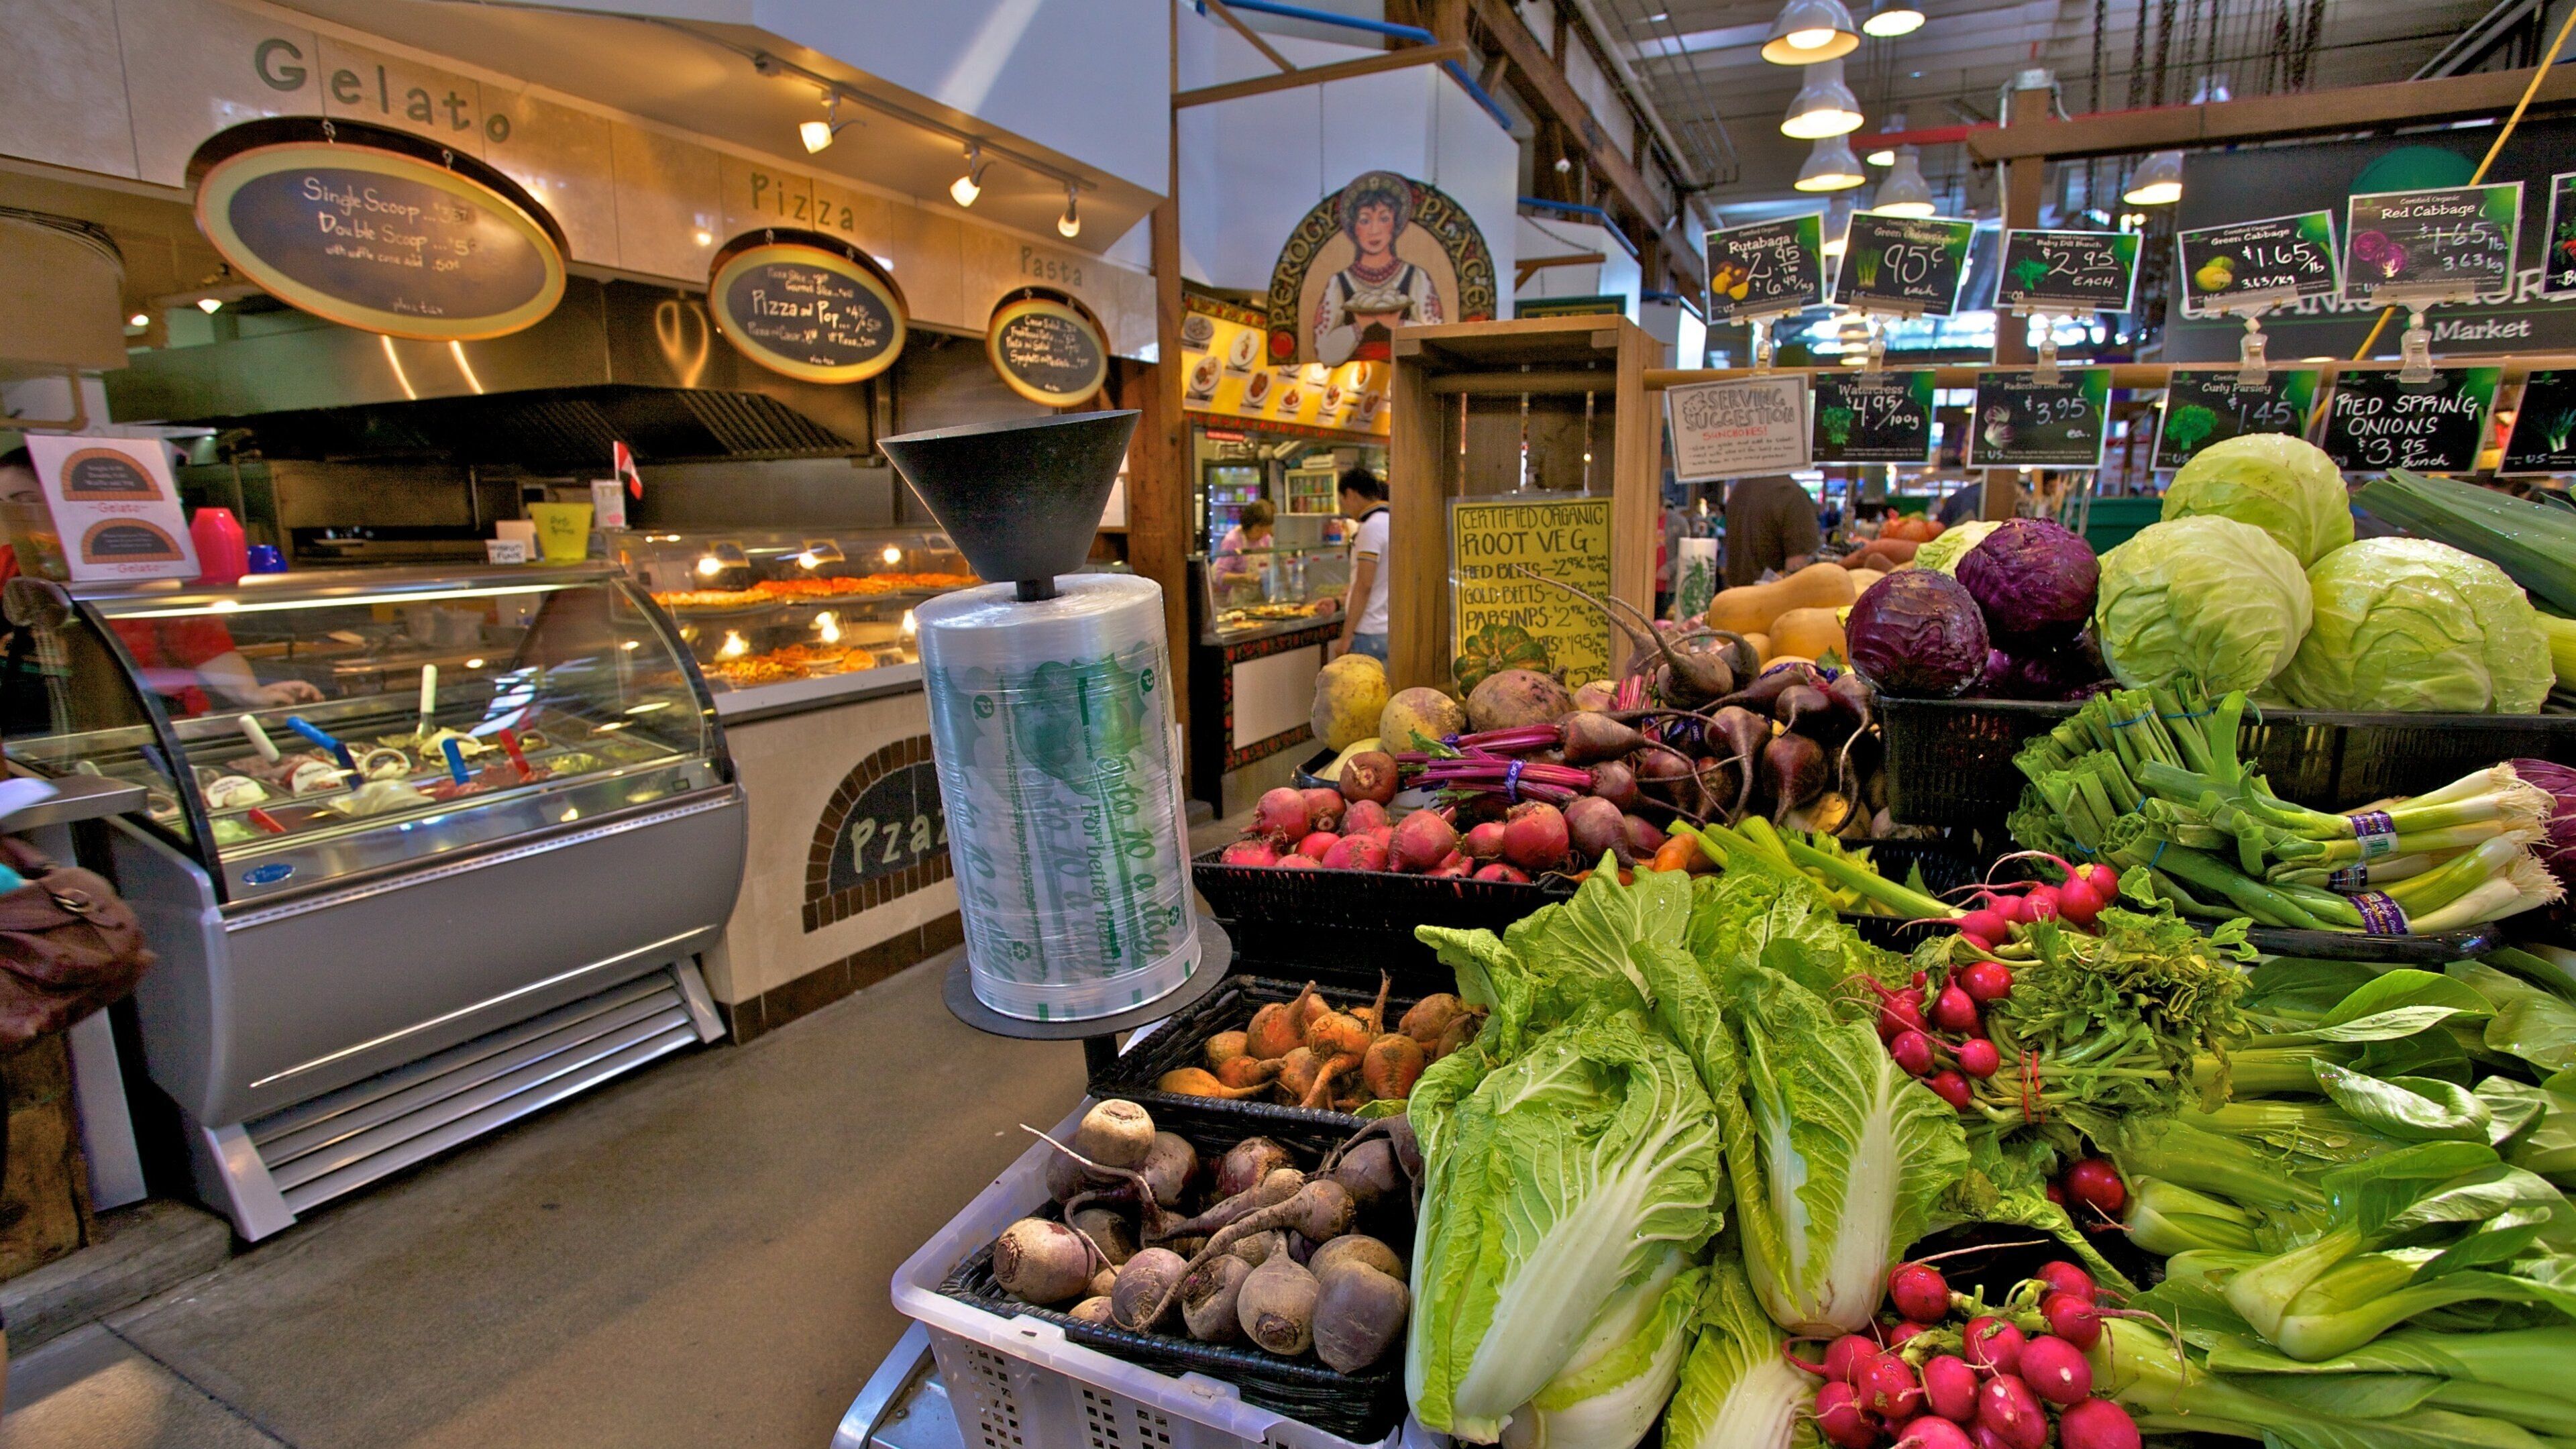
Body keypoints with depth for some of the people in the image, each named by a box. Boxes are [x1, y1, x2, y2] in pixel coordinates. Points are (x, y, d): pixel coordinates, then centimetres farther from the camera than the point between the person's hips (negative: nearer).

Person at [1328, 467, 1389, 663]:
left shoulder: (1371, 527, -14)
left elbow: (1364, 586, -19)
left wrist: (1346, 637, -16)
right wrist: (1340, 602, 31)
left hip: (1370, 633, -9)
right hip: (1392, 630, 9)